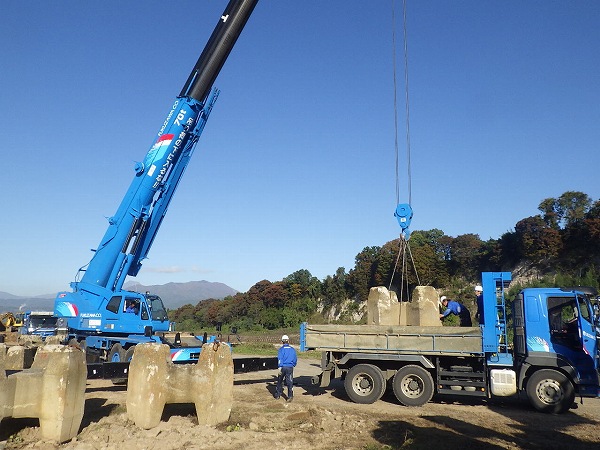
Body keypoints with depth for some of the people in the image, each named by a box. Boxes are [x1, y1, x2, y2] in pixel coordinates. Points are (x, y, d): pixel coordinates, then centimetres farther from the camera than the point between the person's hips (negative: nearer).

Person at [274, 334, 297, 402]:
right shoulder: (292, 349, 9)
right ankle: (290, 396, -10)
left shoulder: (281, 349, -1)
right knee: (290, 382, 1)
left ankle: (277, 395, 25)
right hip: (290, 367, 2)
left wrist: (280, 367, -17)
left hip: (283, 367, -2)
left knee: (280, 381, 15)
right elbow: (295, 359, 14)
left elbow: (280, 358, -12)